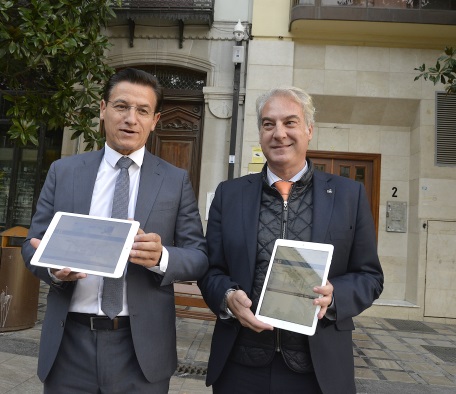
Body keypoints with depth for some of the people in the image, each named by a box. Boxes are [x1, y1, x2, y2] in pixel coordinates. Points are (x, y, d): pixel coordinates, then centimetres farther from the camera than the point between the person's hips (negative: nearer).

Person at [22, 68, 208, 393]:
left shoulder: (176, 180, -1)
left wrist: (162, 257, -23)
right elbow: (33, 244, 5)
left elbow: (200, 257, -3)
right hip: (69, 341, 2)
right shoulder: (63, 171, 4)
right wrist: (54, 266, -17)